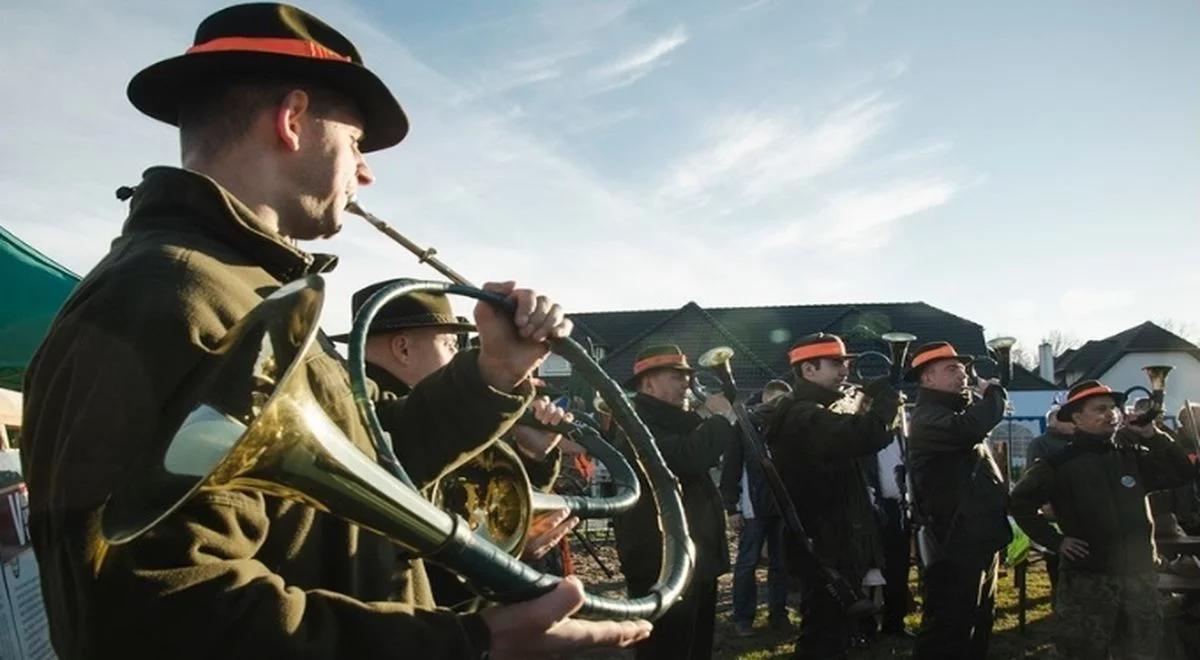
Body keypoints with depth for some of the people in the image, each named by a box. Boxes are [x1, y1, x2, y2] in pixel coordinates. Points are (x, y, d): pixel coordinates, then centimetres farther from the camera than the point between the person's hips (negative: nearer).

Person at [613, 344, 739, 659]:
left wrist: (719, 421, 10)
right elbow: (686, 458, -31)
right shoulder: (638, 424, -14)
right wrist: (720, 418, -16)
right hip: (663, 564, -11)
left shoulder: (672, 422, 19)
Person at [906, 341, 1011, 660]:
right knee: (948, 631, -6)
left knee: (978, 624, 21)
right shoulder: (927, 418, -16)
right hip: (957, 544, -10)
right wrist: (994, 393, -17)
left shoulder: (957, 410, 18)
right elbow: (970, 429, -34)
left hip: (979, 539, 11)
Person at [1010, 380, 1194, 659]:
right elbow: (1020, 502, -3)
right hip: (1088, 579, -4)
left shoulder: (1132, 456, 8)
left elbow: (1182, 473, 4)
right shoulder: (1060, 463, -5)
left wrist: (1153, 435, -5)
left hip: (1139, 575, 4)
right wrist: (1055, 540, -8)